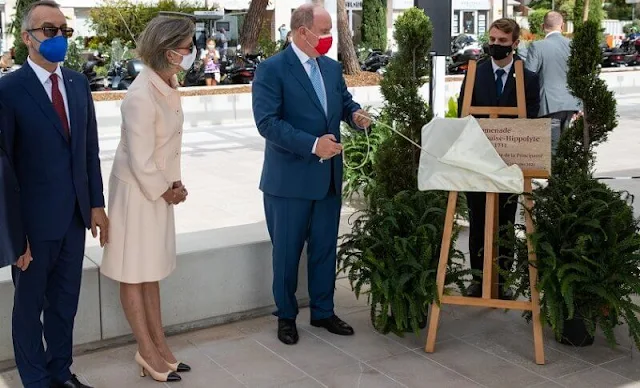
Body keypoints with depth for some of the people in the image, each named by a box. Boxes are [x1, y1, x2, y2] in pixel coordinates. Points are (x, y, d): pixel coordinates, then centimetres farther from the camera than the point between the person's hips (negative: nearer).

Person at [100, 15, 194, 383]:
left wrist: (176, 183, 1)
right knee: (134, 272, 8)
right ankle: (148, 351, 20)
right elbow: (140, 162, -23)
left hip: (159, 188, 8)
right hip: (138, 191, -8)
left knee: (152, 269, 17)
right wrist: (166, 192, -10)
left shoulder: (170, 85, -1)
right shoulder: (141, 96, -27)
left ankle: (159, 345, 29)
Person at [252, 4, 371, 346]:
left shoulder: (332, 67, 9)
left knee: (325, 248, 15)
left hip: (328, 176, 6)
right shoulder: (271, 69, -13)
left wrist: (356, 114, -6)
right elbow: (267, 123, -20)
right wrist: (312, 145, -26)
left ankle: (323, 311, 29)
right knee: (287, 252, 8)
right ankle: (286, 316, 24)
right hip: (290, 179, -6)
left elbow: (345, 101, 19)